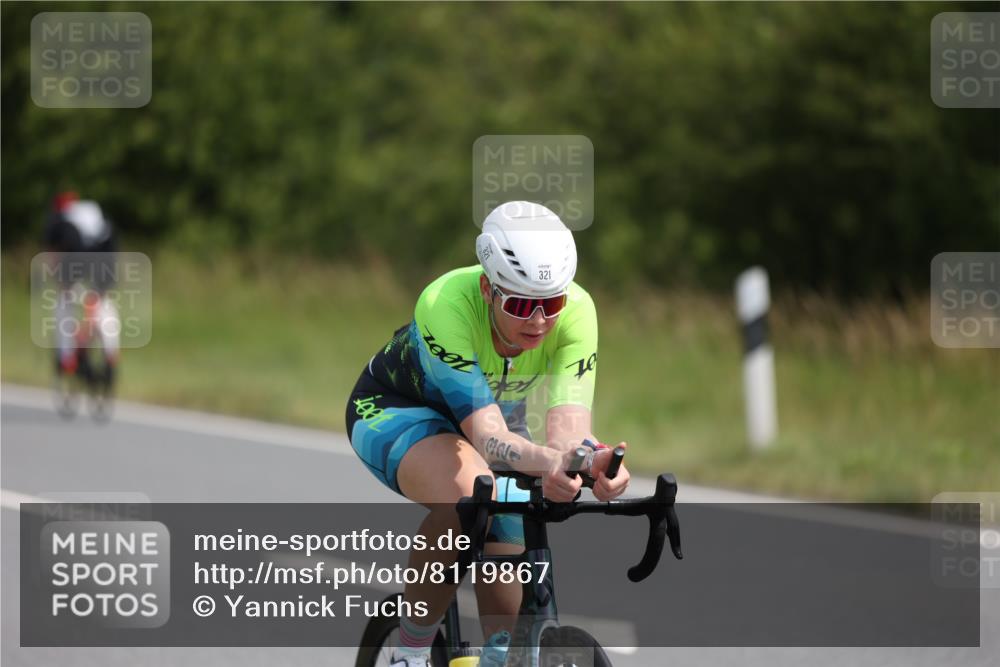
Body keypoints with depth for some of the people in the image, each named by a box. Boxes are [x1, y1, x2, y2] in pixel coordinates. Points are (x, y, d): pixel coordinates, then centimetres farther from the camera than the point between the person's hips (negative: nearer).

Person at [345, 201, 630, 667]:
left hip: (497, 411, 4)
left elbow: (568, 426, -38)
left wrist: (589, 462, -62)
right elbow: (484, 434, -46)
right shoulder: (446, 305, -39)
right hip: (396, 411, -4)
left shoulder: (576, 310, -29)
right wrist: (550, 463, -66)